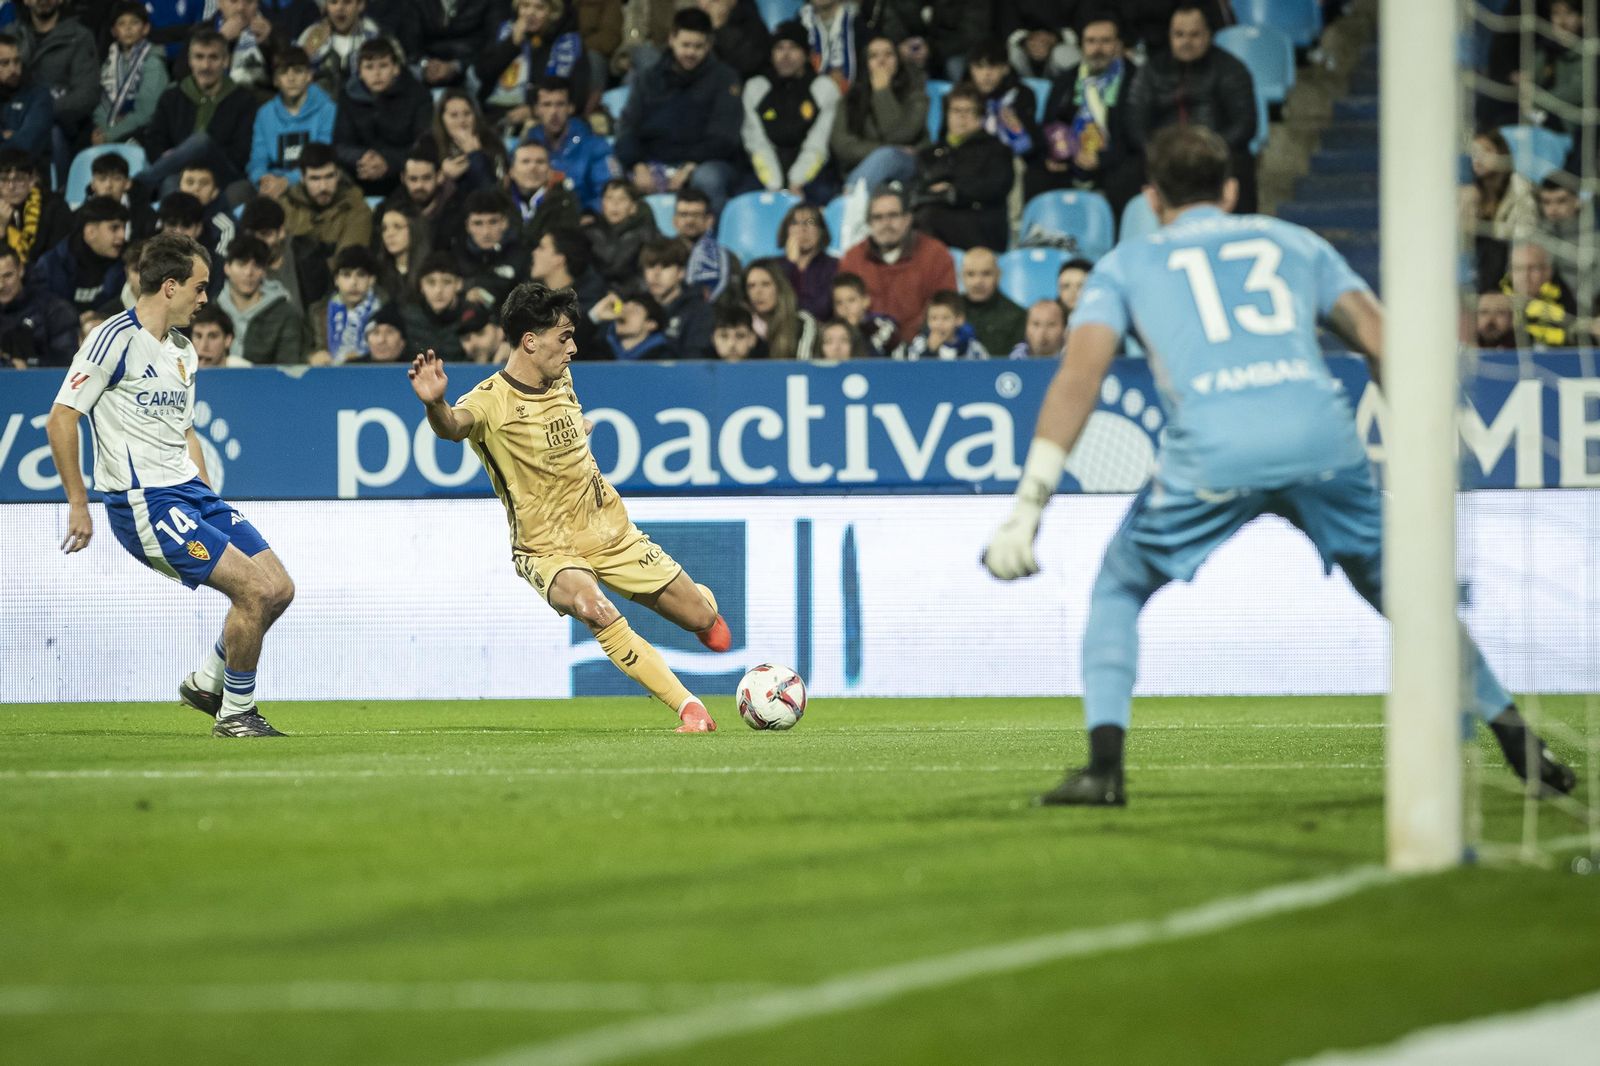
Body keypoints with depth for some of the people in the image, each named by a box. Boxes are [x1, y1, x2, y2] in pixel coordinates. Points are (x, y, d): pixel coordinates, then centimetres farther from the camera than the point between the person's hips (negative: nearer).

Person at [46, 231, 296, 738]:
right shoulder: (116, 338, -11)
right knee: (253, 589, -16)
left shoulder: (182, 351, 16)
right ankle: (236, 712, -1)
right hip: (144, 503, -9)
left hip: (190, 492, 9)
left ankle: (206, 682, 22)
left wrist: (209, 501, 20)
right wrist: (78, 503, -14)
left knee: (278, 589, 3)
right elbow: (61, 418, -13)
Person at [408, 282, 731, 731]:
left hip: (611, 532, 6)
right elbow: (453, 425, -46)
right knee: (594, 608, -37)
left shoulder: (560, 379, 0)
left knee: (701, 618, 7)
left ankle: (702, 599, 47)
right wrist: (435, 404, -64)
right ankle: (690, 709, -28)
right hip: (548, 550, -6)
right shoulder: (491, 400, -21)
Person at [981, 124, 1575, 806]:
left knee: (1117, 592, 21)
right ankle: (1520, 746, 20)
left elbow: (1079, 377, 8)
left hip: (1210, 455, -2)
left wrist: (1028, 508, 4)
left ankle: (1104, 764, 4)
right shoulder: (1295, 243, 28)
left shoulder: (1124, 266, 23)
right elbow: (1383, 345, 18)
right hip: (1323, 437, 2)